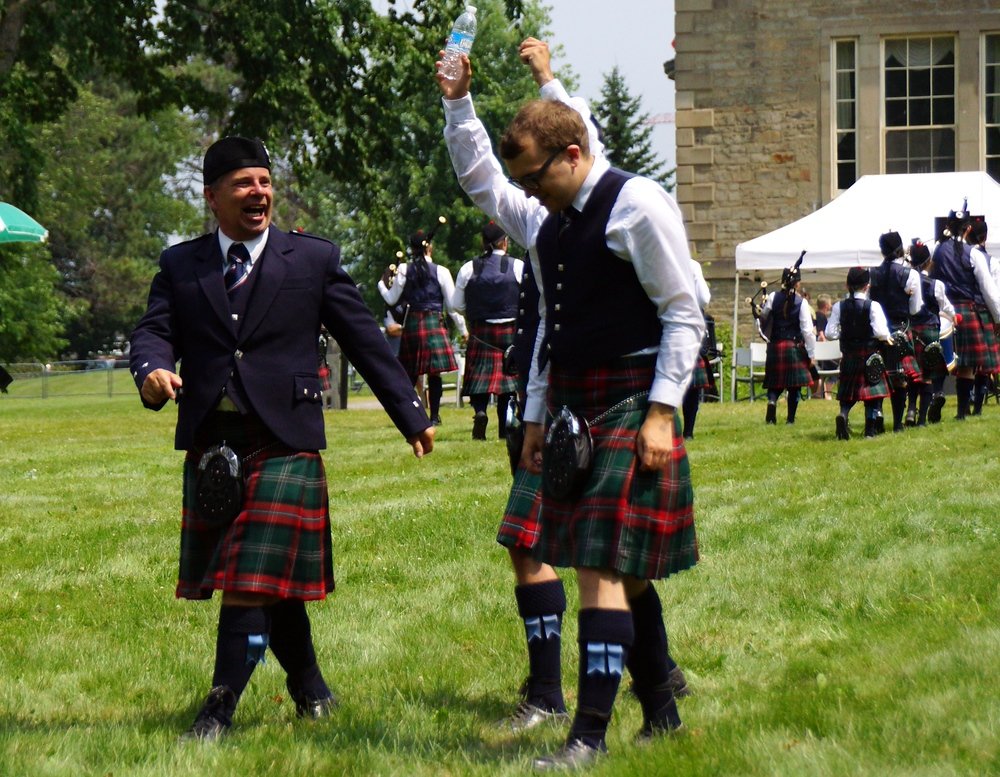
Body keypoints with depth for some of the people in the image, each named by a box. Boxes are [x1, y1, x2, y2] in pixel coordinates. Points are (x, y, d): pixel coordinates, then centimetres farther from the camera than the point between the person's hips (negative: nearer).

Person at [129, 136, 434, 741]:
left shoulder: (315, 259, 4)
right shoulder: (181, 265, 10)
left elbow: (366, 339, 7)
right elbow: (155, 331, 0)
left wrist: (413, 417, 9)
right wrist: (153, 370, -24)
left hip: (284, 442, -3)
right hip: (210, 446, 3)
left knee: (256, 577, -10)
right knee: (273, 580, 14)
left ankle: (221, 710, -7)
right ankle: (310, 689, 32)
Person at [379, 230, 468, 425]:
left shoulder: (404, 270, -1)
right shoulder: (440, 271, -4)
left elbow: (392, 299, 5)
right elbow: (452, 305, -1)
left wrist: (381, 284, 25)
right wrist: (463, 330, 8)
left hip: (412, 324, 2)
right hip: (435, 323, -2)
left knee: (410, 373, 8)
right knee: (435, 373, 1)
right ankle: (434, 415, 0)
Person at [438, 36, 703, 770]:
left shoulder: (638, 205, -11)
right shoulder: (547, 217, 13)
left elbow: (684, 316, -12)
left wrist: (661, 413, -17)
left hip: (629, 406, -8)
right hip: (571, 407, 8)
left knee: (602, 566, -12)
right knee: (620, 570, 12)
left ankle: (590, 735, -13)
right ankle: (661, 712, 23)